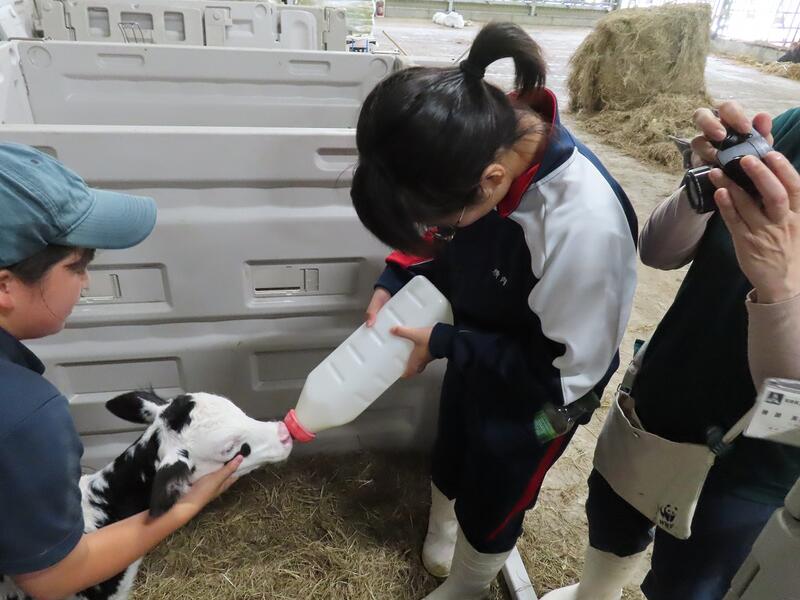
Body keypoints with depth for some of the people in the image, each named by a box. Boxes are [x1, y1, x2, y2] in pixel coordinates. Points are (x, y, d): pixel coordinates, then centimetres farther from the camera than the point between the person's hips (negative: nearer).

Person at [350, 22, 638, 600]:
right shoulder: (487, 138, -21)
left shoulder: (584, 224, -41)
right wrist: (395, 281, -16)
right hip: (477, 356, 6)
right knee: (449, 460, 29)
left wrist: (442, 344, -26)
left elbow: (568, 371, -28)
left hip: (538, 394, -6)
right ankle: (439, 538, 64)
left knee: (490, 503, 20)